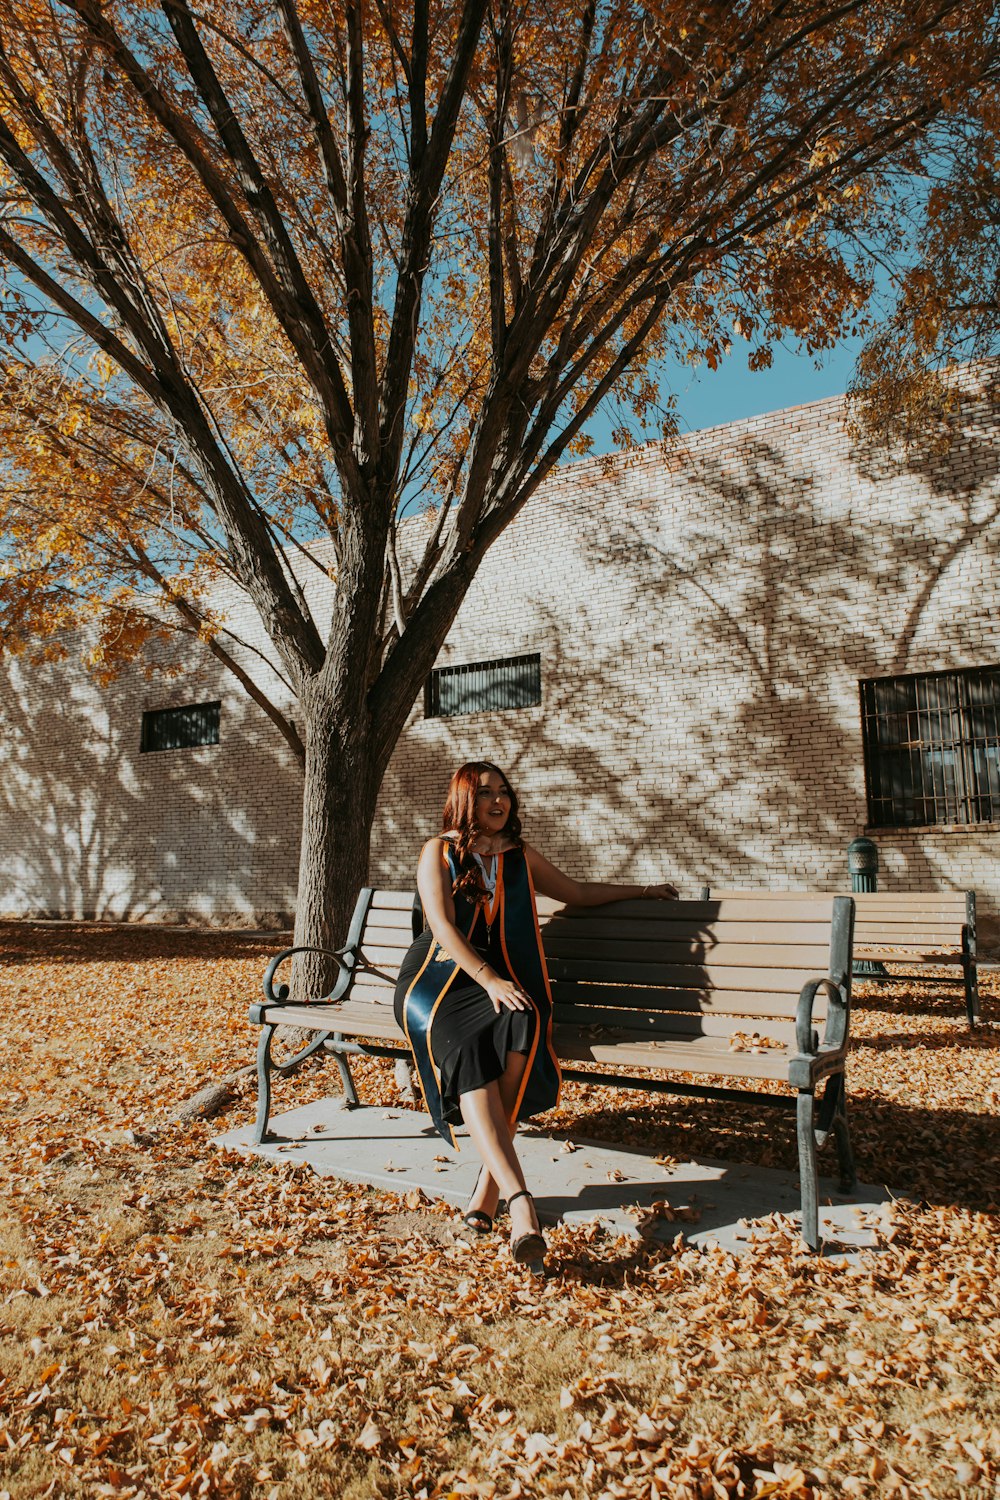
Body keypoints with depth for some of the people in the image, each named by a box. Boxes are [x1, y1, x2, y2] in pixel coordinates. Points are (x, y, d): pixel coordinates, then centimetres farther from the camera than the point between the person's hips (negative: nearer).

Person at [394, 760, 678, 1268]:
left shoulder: (519, 856, 17)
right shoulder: (439, 851, 4)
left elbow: (577, 892, 31)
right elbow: (443, 926, -8)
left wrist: (642, 889, 30)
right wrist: (489, 980, -21)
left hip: (502, 982, 3)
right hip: (438, 981, -2)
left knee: (524, 1025, -34)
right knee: (467, 1053, -35)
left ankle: (489, 1183, -27)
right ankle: (518, 1198, -44)